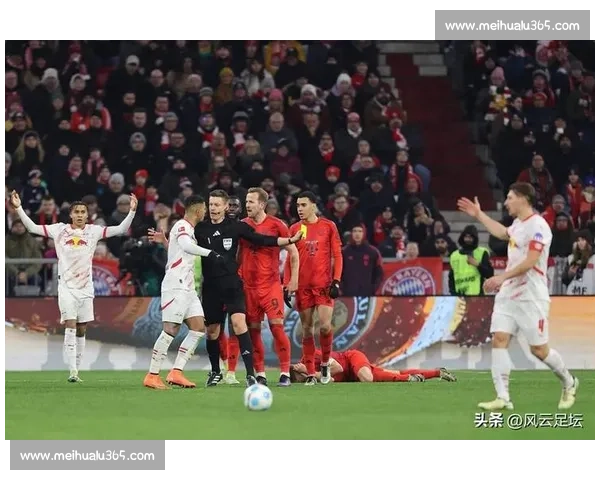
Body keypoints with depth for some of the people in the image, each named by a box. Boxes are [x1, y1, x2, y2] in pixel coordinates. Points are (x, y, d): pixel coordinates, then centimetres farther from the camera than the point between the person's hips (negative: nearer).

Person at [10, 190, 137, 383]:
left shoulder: (94, 231, 2)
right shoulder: (59, 230, 1)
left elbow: (121, 229, -3)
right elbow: (32, 228, 1)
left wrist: (132, 211, -15)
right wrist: (18, 208, -8)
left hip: (86, 287, 2)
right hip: (66, 286, -2)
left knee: (81, 330, 7)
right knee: (70, 327, -13)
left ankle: (77, 370, 16)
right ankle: (72, 371, -17)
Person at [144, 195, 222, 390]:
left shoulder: (187, 228, 20)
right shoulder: (182, 226, -10)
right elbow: (187, 246, -30)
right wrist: (210, 253, -32)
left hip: (187, 288, 10)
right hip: (176, 287, -10)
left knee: (198, 327, 1)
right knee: (171, 330, -11)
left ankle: (176, 372, -1)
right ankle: (152, 376, -7)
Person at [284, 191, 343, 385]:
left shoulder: (328, 226, 3)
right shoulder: (294, 229, 8)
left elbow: (337, 255, 3)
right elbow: (289, 259, 10)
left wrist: (336, 281, -6)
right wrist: (287, 285, 3)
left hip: (323, 285, -2)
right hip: (303, 286, 2)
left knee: (325, 325, -14)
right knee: (307, 329, 3)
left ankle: (325, 363, 10)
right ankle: (310, 374, 8)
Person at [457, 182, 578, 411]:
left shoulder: (537, 226, -15)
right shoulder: (518, 224, 12)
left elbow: (529, 262, -23)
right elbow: (502, 233, 37)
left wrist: (502, 277, -30)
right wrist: (479, 215, 40)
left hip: (531, 297, -8)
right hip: (508, 294, 8)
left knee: (539, 349, -1)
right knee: (499, 340, -7)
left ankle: (569, 383, 24)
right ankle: (502, 398, -10)